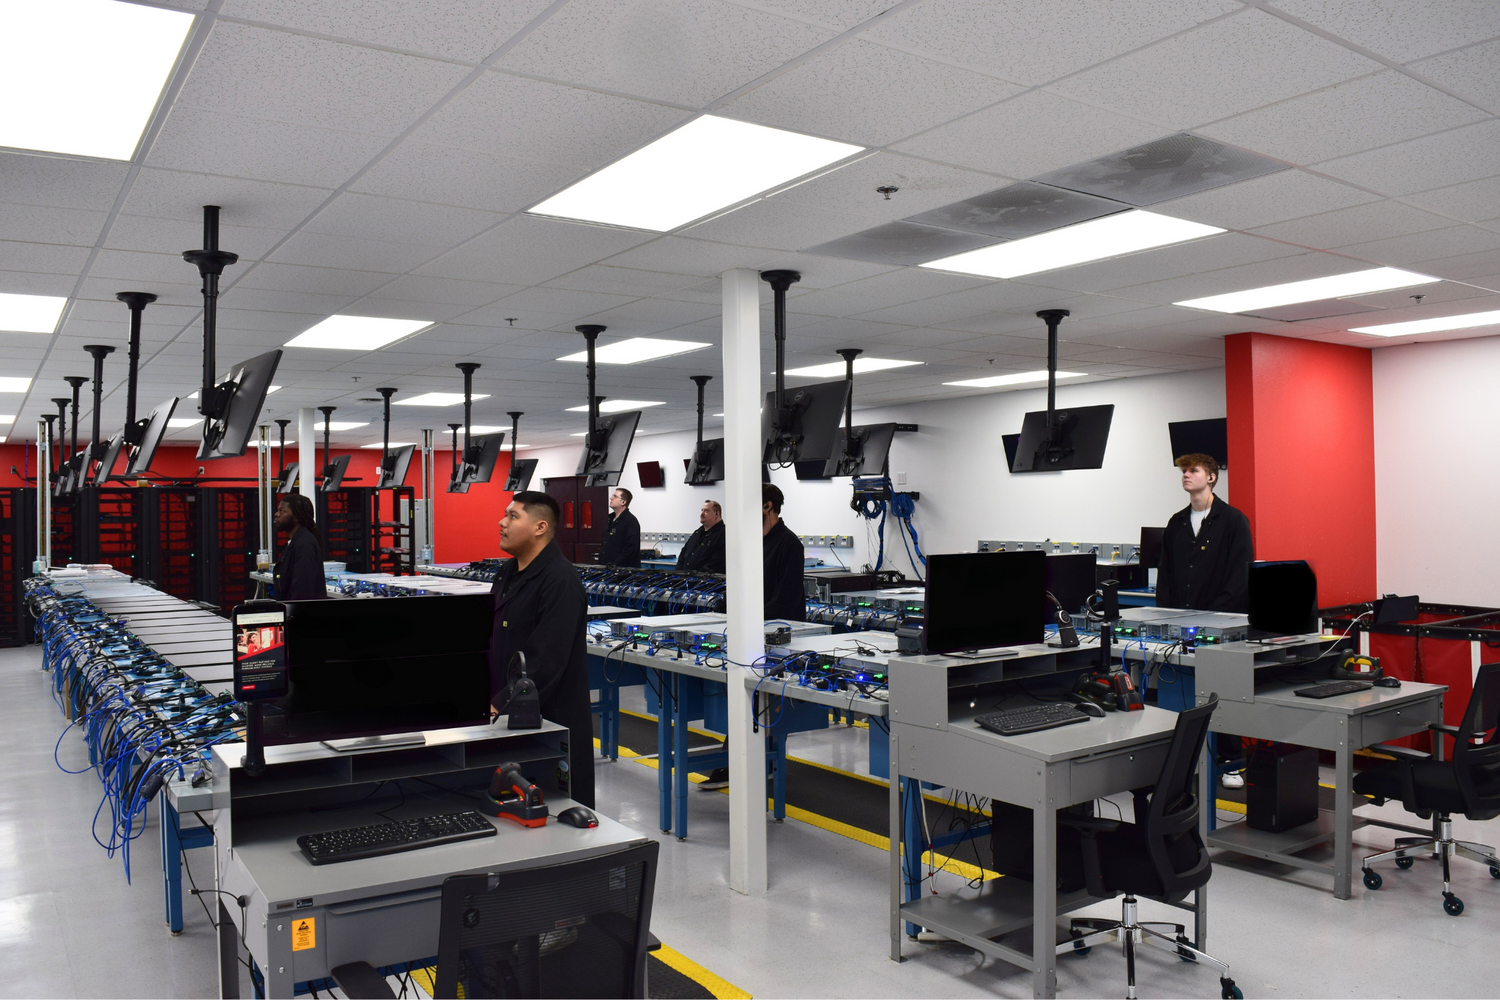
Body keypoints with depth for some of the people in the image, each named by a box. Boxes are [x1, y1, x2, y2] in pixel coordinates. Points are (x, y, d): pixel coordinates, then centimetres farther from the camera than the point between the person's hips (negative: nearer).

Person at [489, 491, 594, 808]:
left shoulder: (560, 581, -17)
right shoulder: (508, 573, 14)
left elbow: (545, 662, -23)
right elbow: (490, 639, 18)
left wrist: (499, 706, -23)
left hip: (551, 721, -9)